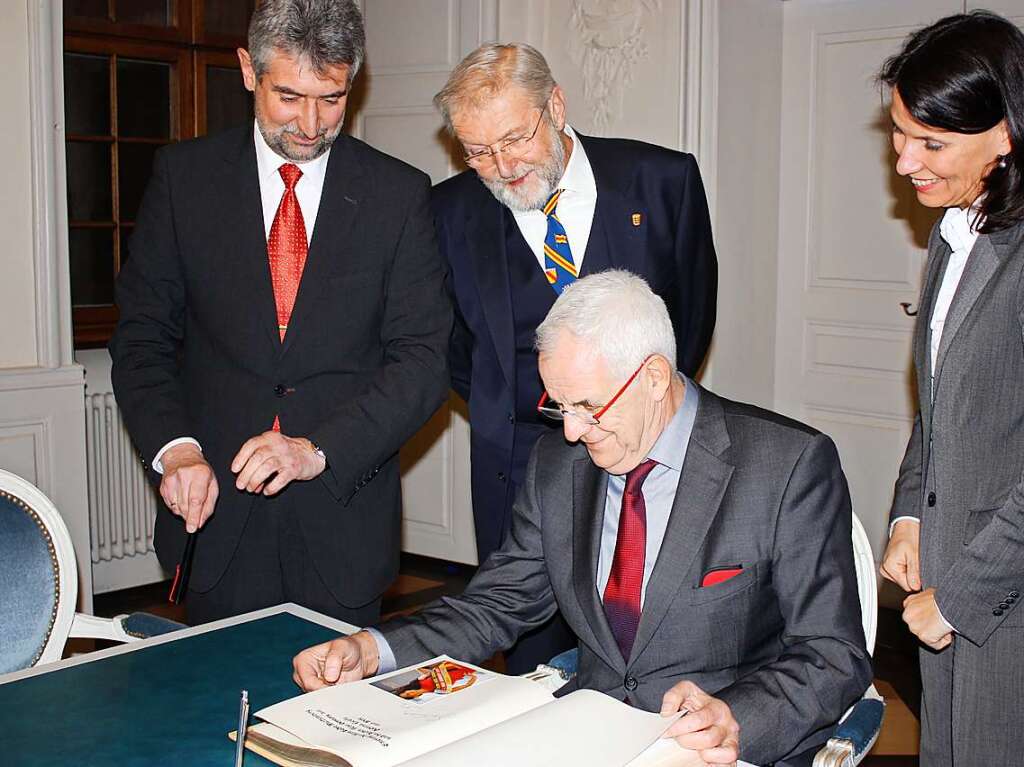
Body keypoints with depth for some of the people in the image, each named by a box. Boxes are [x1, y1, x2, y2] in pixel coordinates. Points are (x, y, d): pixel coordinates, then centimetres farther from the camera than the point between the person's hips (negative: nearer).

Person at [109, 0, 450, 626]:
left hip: (345, 521, 0)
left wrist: (320, 448, -19)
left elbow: (424, 358, -6)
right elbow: (142, 336, 2)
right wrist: (175, 448, -15)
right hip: (216, 516, 1)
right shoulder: (185, 175, 2)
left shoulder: (400, 193, -2)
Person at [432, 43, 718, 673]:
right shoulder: (453, 211, -1)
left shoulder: (661, 179, -4)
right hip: (519, 474, 1)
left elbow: (695, 310, 9)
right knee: (532, 667, 8)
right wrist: (505, 414, 8)